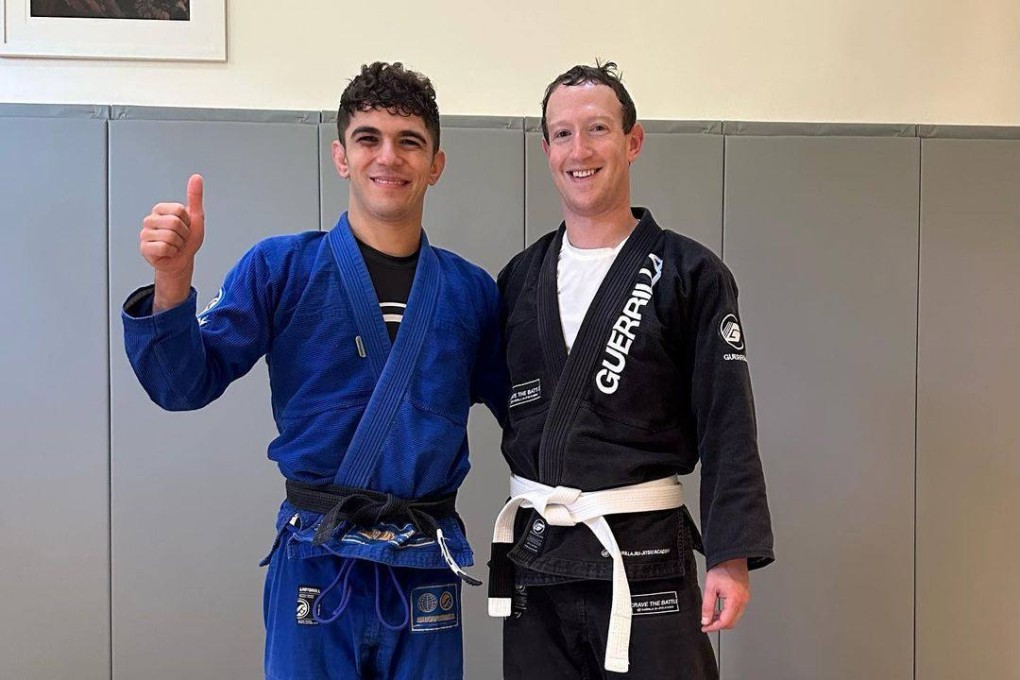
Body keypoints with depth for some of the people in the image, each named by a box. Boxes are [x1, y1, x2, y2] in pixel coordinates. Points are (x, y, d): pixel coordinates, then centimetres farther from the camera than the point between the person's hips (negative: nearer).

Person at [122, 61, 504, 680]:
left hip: (427, 568, 2)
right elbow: (186, 385, -6)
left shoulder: (471, 290, 4)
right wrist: (172, 282, -21)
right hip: (316, 564, -2)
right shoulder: (282, 268, -1)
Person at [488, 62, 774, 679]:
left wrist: (732, 557, -12)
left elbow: (727, 427, -7)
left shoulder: (690, 274, -4)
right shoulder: (520, 278, 8)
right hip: (534, 557, 4)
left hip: (645, 554, -3)